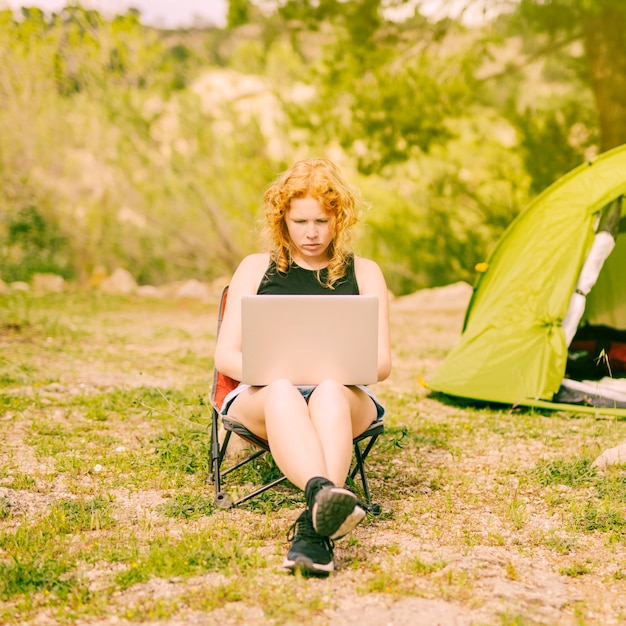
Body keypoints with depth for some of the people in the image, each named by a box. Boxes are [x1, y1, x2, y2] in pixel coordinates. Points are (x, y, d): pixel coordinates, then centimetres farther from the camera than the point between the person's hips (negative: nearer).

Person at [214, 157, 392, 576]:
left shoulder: (364, 272, 16)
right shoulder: (256, 268, 15)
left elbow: (382, 363, 9)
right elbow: (226, 356, 8)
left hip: (344, 395, 0)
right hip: (263, 397, 0)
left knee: (329, 392, -39)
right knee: (282, 394, -39)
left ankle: (312, 528, -59)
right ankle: (324, 494, -68)